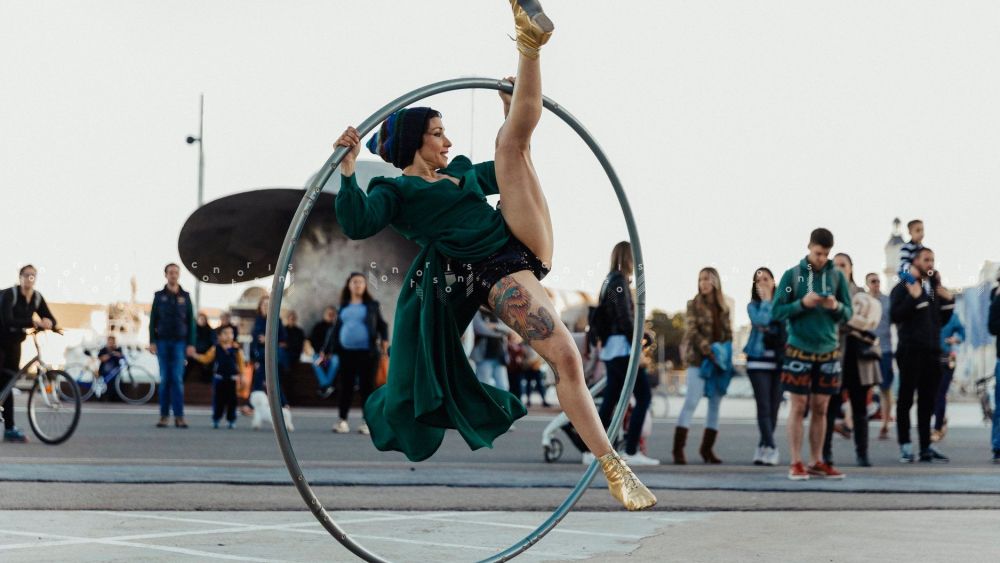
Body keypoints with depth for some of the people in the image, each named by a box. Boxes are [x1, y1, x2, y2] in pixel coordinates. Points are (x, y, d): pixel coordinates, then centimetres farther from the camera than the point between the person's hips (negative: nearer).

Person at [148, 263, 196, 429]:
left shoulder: (185, 296, 7)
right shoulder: (159, 296, 7)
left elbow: (191, 321, 7)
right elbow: (153, 320, 7)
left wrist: (191, 343, -1)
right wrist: (152, 342, -2)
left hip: (179, 342, -1)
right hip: (162, 342, 1)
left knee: (177, 379, -7)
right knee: (165, 379, 1)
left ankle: (179, 416, -9)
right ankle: (164, 415, 4)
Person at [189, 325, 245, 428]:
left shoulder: (236, 348, 1)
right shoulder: (216, 348, 2)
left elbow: (240, 364, 6)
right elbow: (206, 359, 8)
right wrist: (194, 355, -1)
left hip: (232, 378, 0)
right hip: (219, 377, 0)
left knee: (231, 400, 1)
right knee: (218, 400, 2)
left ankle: (231, 420, 10)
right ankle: (216, 419, 11)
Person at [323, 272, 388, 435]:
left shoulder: (372, 305, 6)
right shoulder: (343, 306, 13)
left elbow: (381, 324, 6)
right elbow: (336, 329, 17)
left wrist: (384, 339, -13)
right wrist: (327, 350, 15)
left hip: (367, 352, -2)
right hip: (346, 352, 2)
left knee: (367, 385, -1)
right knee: (345, 386, 2)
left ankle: (367, 421, 4)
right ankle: (342, 420, 9)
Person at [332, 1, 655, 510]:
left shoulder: (459, 169, 27)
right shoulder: (395, 191, 5)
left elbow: (507, 171, 41)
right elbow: (357, 225, -14)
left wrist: (511, 108, 37)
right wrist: (347, 169, -20)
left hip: (524, 241, 7)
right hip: (493, 274, -7)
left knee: (513, 142, -2)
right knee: (565, 357, -27)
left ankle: (529, 43, -27)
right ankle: (611, 466, -25)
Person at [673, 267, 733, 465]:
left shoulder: (723, 308, 14)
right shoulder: (694, 305, 2)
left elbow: (728, 334, 14)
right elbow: (692, 331, -7)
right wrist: (709, 351, -17)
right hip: (698, 361, -5)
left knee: (715, 405, 5)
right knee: (691, 403, -11)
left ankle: (707, 448, 11)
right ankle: (678, 449, -12)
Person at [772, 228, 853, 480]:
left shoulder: (837, 276, 3)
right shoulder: (792, 275, -3)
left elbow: (848, 314, 5)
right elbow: (777, 311, -4)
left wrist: (836, 307, -16)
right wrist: (802, 303, -18)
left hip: (828, 350, 3)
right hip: (799, 350, -3)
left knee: (820, 408, 8)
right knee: (799, 407, -1)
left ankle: (816, 462, 15)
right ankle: (796, 463, 3)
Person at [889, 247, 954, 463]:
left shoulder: (935, 288, 17)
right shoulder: (904, 287, -3)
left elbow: (943, 319, 17)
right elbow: (896, 316, -16)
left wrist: (947, 298, 5)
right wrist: (913, 296, -21)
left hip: (932, 351, 6)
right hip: (911, 350, -6)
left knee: (928, 400, 8)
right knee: (906, 398, 1)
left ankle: (926, 446, 13)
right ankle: (905, 446, 5)